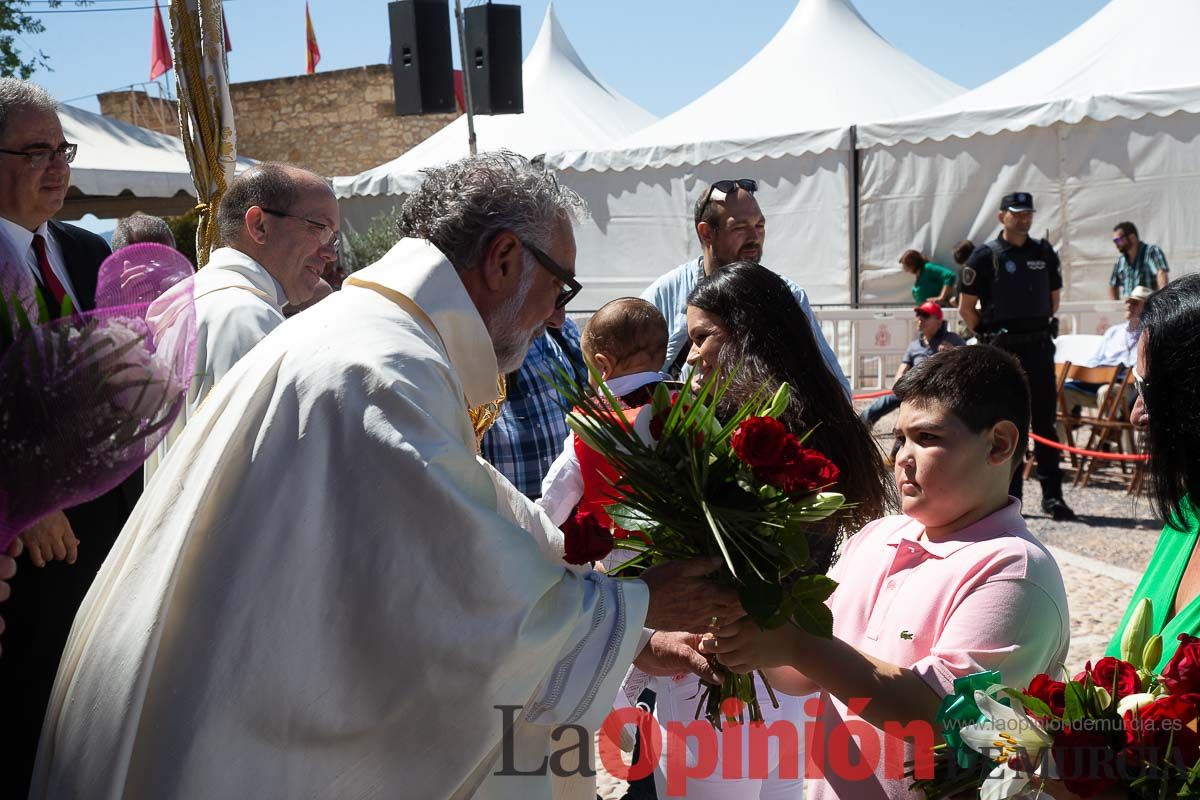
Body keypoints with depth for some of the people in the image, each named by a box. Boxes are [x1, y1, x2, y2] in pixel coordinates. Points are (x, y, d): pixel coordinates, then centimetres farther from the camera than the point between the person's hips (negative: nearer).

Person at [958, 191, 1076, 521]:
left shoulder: (1044, 253, 10)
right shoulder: (985, 256, -2)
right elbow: (965, 307, 0)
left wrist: (1039, 327, 12)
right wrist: (989, 335, 0)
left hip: (1039, 346, 3)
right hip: (1001, 350, -3)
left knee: (1045, 422, 3)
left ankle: (1052, 495, 6)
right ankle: (1009, 497, 8)